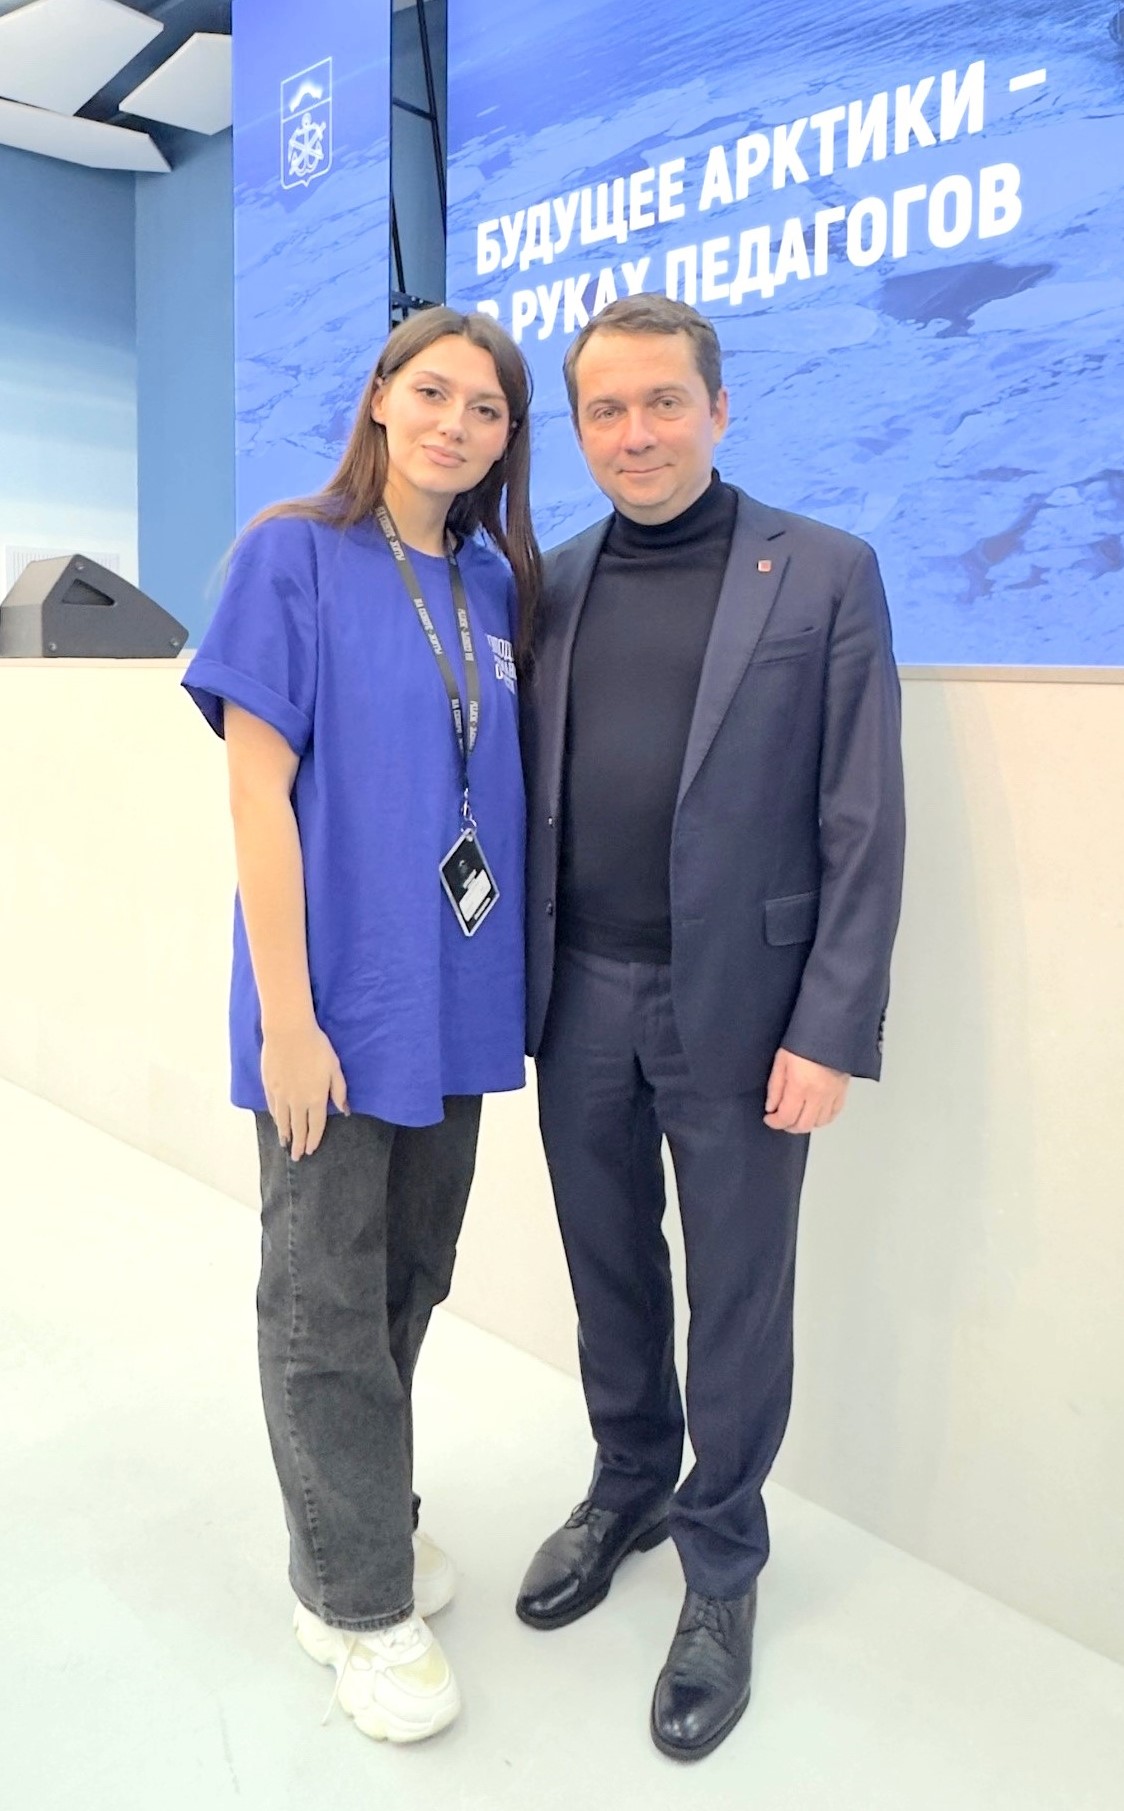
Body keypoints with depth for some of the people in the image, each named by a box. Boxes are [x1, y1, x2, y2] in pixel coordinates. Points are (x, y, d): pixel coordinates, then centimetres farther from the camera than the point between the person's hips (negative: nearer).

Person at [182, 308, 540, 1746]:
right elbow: (258, 790, -12)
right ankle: (360, 1597, 26)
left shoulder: (496, 582, 8)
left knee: (408, 1284, 18)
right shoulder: (293, 554, -7)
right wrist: (286, 1014, -15)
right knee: (327, 1303, 8)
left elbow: (503, 782, 12)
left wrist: (506, 977, 5)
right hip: (337, 1000, -5)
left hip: (457, 994, 6)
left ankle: (356, 1528, 39)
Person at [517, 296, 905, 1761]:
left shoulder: (825, 575, -4)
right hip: (581, 999, 4)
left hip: (738, 1009, -3)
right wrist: (521, 981, 2)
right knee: (608, 1272, 18)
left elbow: (864, 827, -7)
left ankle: (721, 1565, 32)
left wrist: (833, 1031, -11)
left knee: (735, 1298, 10)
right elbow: (533, 795, 8)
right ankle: (629, 1486, 43)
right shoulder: (555, 583, 8)